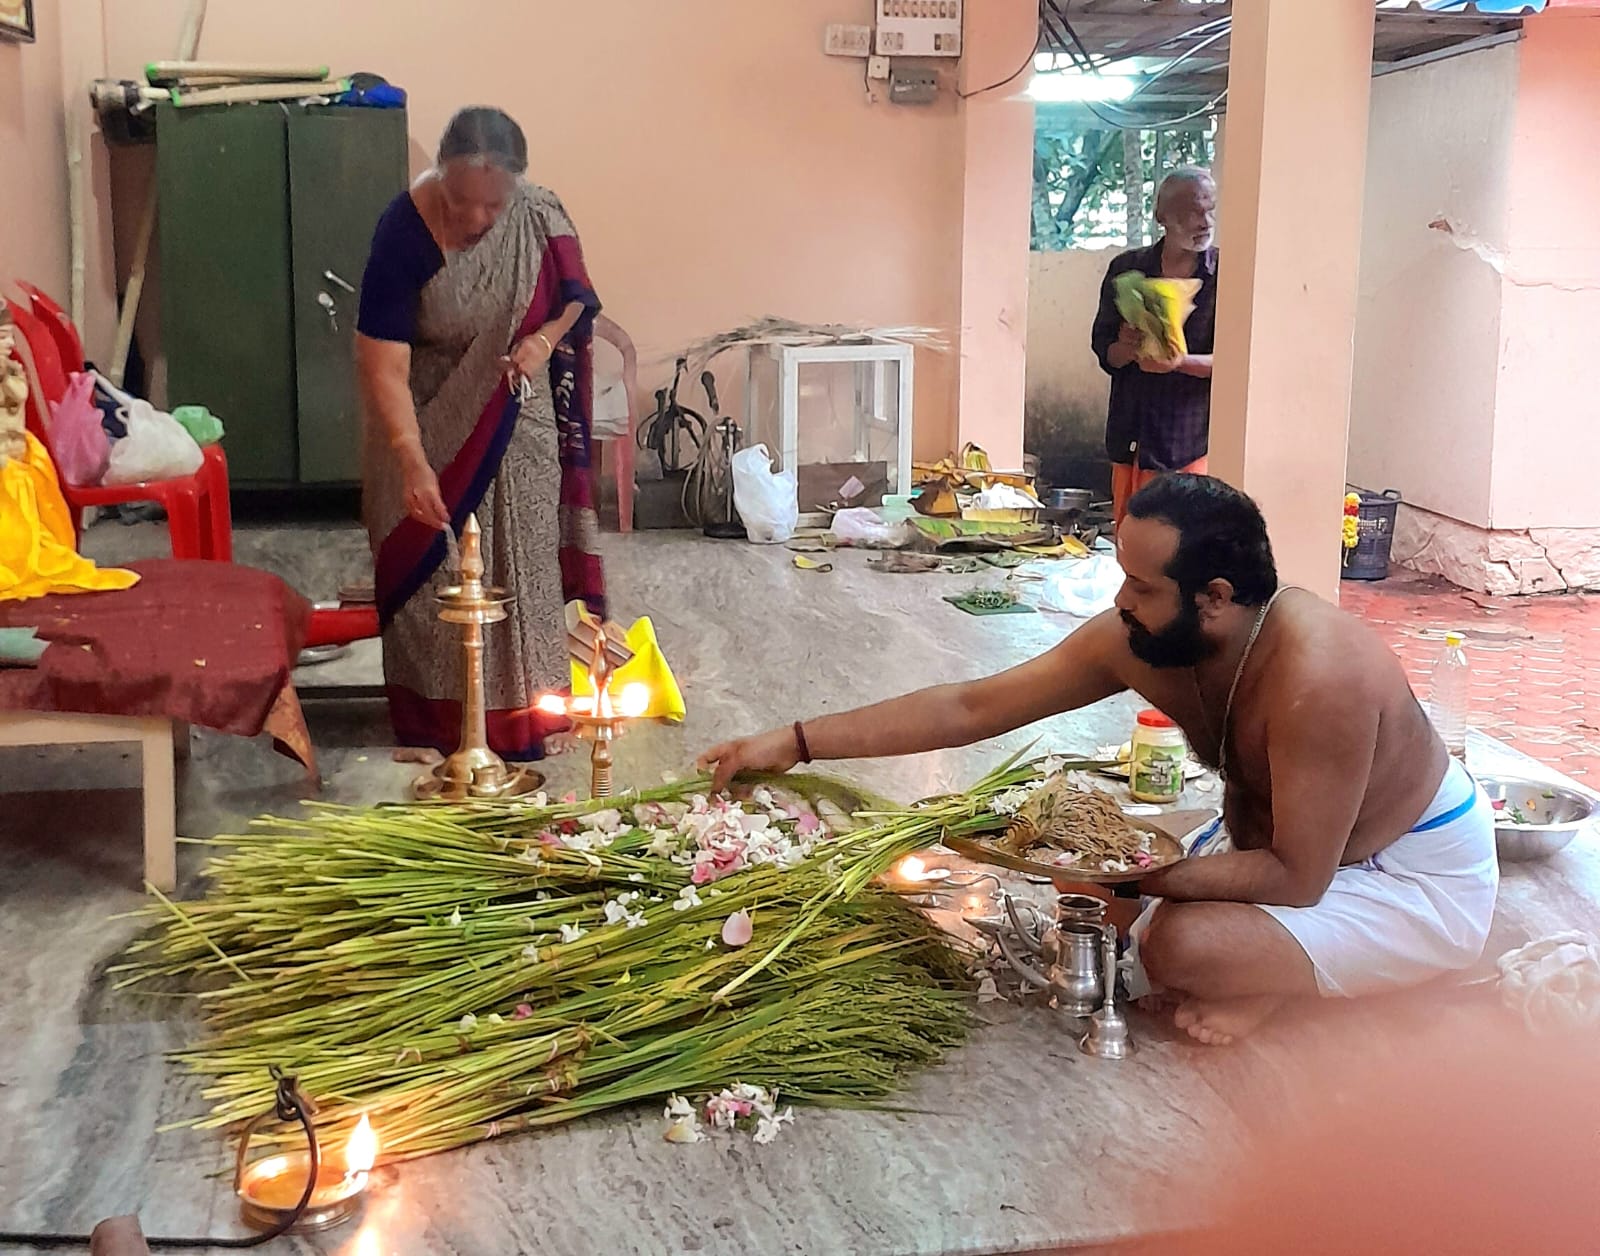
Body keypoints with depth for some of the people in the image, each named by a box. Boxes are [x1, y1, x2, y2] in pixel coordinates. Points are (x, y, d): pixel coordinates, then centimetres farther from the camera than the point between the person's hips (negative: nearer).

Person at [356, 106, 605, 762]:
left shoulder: (539, 218, -14)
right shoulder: (405, 231, -24)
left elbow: (577, 300, 3)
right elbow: (383, 364, -27)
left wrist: (546, 337, -19)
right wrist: (412, 462, -38)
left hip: (517, 424, 2)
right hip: (429, 424, -2)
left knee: (517, 562, 7)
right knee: (430, 566, 4)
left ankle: (519, 711, 22)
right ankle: (434, 715, 20)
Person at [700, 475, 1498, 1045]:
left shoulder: (1315, 678, -35)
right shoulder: (1138, 639, -14)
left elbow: (1294, 877, -30)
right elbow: (972, 708, -10)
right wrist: (797, 744, -12)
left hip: (1422, 883, -8)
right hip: (1285, 837, 8)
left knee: (1183, 948, -28)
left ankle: (1277, 982, -1)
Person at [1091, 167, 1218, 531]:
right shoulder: (1127, 269, 8)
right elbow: (1103, 350, 8)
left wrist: (1180, 361, -24)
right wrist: (1128, 348, -16)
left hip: (1192, 436, -3)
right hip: (1130, 436, 3)